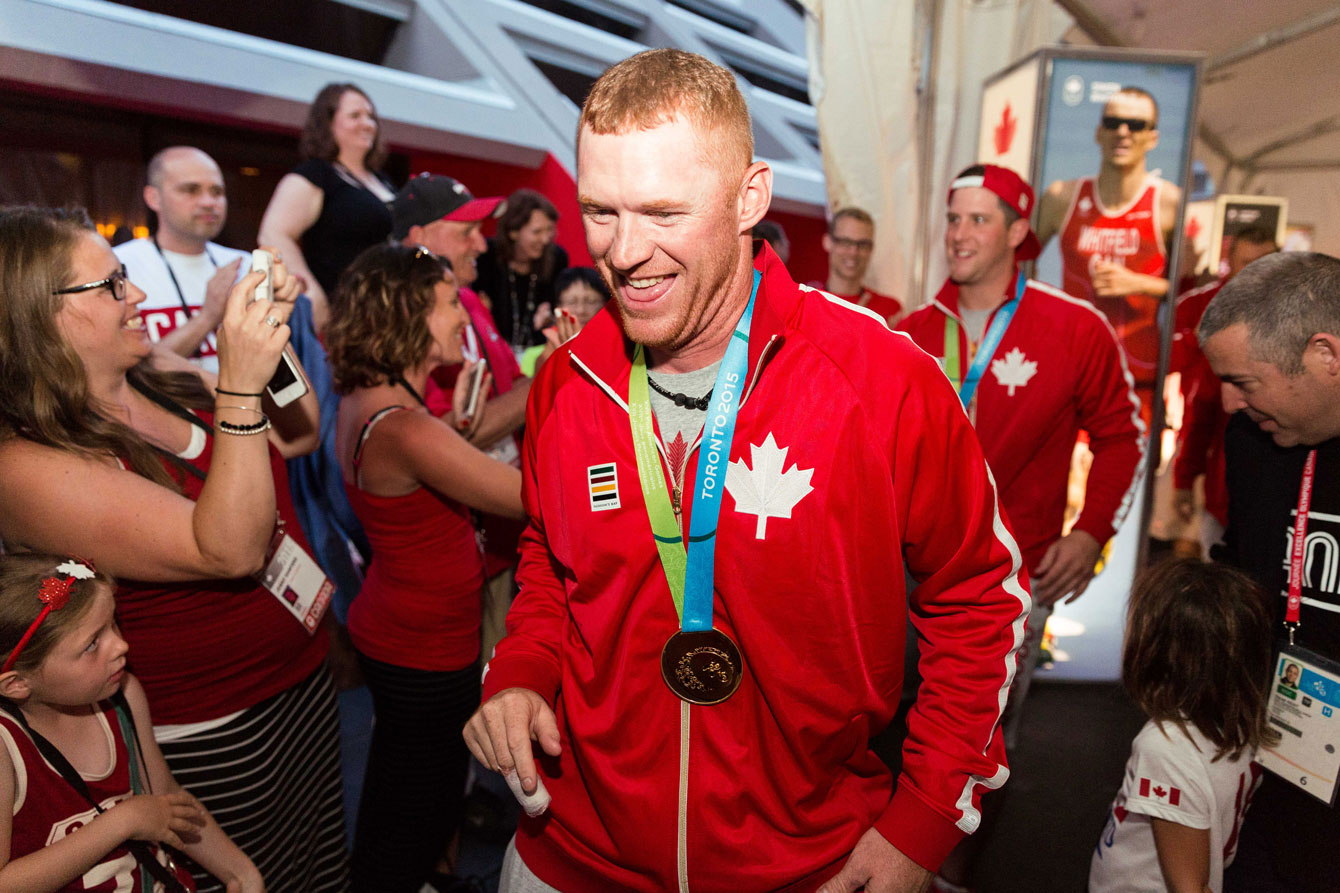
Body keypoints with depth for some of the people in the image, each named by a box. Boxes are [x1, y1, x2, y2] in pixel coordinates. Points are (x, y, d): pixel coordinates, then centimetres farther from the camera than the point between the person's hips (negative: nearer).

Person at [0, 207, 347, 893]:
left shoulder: (160, 374, -3)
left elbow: (297, 435, 5)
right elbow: (230, 549, -32)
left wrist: (270, 329, -9)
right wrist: (240, 387, -38)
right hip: (214, 739, -7)